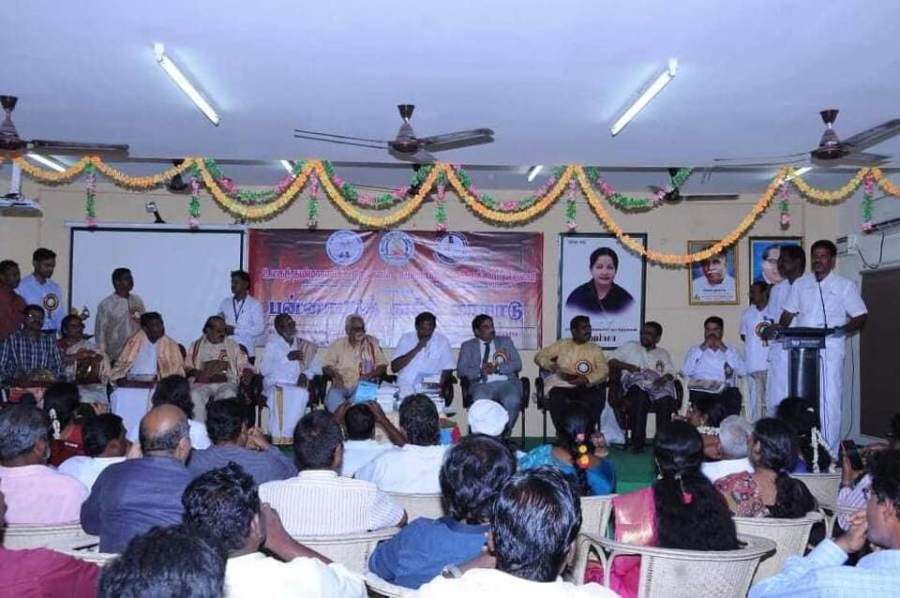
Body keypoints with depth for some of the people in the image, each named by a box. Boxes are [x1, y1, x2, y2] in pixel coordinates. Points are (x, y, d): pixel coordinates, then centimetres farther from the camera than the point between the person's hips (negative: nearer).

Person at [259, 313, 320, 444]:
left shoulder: (304, 345, 17)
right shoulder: (272, 344, 8)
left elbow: (317, 368, 17)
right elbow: (264, 370, -4)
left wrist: (306, 374, -5)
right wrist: (287, 358, -11)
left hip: (298, 387, 2)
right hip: (275, 385, -2)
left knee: (301, 394, -34)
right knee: (279, 395, -37)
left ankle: (286, 436, -31)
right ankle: (279, 438, -32)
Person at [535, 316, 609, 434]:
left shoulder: (595, 349, 17)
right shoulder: (562, 344, 17)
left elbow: (604, 370, 3)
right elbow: (539, 356, 15)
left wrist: (586, 379, -17)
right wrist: (553, 367, -6)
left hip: (586, 387, 1)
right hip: (561, 385, -1)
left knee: (598, 398, -33)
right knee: (557, 400, -36)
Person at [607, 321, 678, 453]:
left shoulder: (663, 353, 29)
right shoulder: (631, 346, 25)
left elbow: (671, 372, 13)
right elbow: (611, 360, 15)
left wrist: (664, 378, -10)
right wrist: (627, 366, -3)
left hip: (657, 384, 2)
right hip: (635, 384, -2)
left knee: (666, 399, -34)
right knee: (641, 395, -38)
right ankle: (637, 442, -36)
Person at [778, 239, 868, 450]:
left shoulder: (845, 286, 3)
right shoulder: (800, 284, 13)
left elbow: (861, 316, 2)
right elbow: (789, 312, 15)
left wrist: (844, 329, -17)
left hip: (831, 351, -4)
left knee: (830, 401, -5)